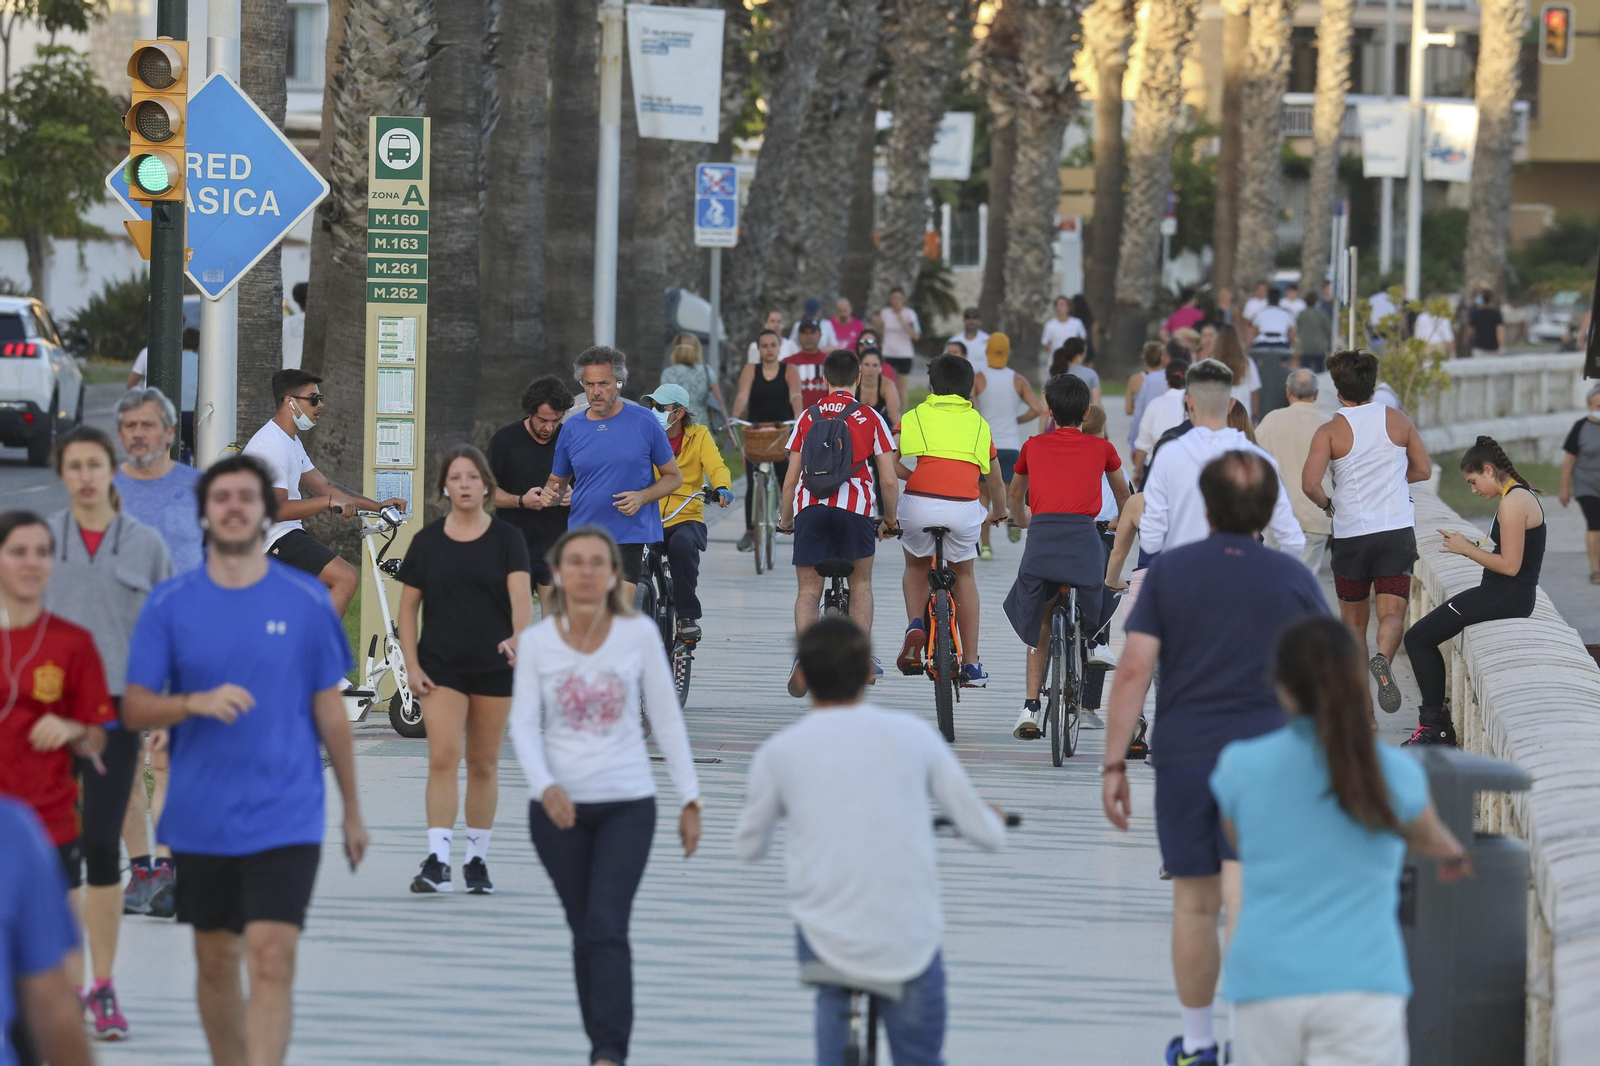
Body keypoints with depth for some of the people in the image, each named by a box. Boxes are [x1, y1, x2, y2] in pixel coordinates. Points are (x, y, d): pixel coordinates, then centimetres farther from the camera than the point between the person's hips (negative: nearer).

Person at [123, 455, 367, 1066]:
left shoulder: (307, 602, 1)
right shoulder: (169, 604, 2)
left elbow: (330, 711, 7)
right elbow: (135, 708, -1)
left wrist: (353, 811, 11)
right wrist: (196, 703, -21)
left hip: (286, 818, -2)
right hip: (200, 820, 2)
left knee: (272, 962, -14)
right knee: (216, 964, 11)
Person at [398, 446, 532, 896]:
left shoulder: (507, 539, 0)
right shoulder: (428, 541, 3)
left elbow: (520, 593, -13)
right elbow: (408, 605, 7)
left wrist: (519, 637, -33)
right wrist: (412, 665, -3)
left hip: (494, 668, 0)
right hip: (441, 668, 0)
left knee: (484, 765, 8)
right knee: (443, 758, -12)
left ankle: (477, 859, 20)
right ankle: (437, 861, -17)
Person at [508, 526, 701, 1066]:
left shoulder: (638, 634, -1)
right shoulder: (536, 642, 0)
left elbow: (666, 719, 5)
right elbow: (523, 723, -5)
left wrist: (689, 799, 5)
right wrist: (545, 785, -22)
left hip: (628, 804, -2)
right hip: (559, 808, 2)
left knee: (607, 925, -15)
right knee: (585, 931, 8)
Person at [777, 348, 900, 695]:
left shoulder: (808, 416, 13)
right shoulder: (870, 418, 9)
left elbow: (791, 477, 12)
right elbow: (888, 479, 6)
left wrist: (785, 519, 23)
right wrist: (890, 518, 19)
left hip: (810, 507, 1)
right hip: (854, 506, -1)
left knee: (808, 589, 5)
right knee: (861, 582, 18)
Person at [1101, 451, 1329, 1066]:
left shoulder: (1168, 572, 1)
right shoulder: (1294, 580, 2)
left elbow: (1134, 671, -3)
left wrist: (1114, 764, 1)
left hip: (1183, 758, 1)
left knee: (1193, 903, 14)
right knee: (1246, 899, -8)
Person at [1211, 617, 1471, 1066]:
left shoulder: (1239, 766, 0)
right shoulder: (1396, 775, -1)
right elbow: (1430, 838, 23)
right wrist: (1453, 855, 49)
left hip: (1268, 987, 2)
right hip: (1362, 986, -2)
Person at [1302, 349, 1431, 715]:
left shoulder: (1331, 431, -5)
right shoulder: (1397, 420, 3)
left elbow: (1309, 482, -17)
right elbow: (1424, 470, 11)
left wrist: (1326, 504, 4)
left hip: (1351, 534, -1)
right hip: (1397, 531, 1)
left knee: (1354, 620, 14)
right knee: (1392, 613, -5)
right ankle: (1383, 658, -37)